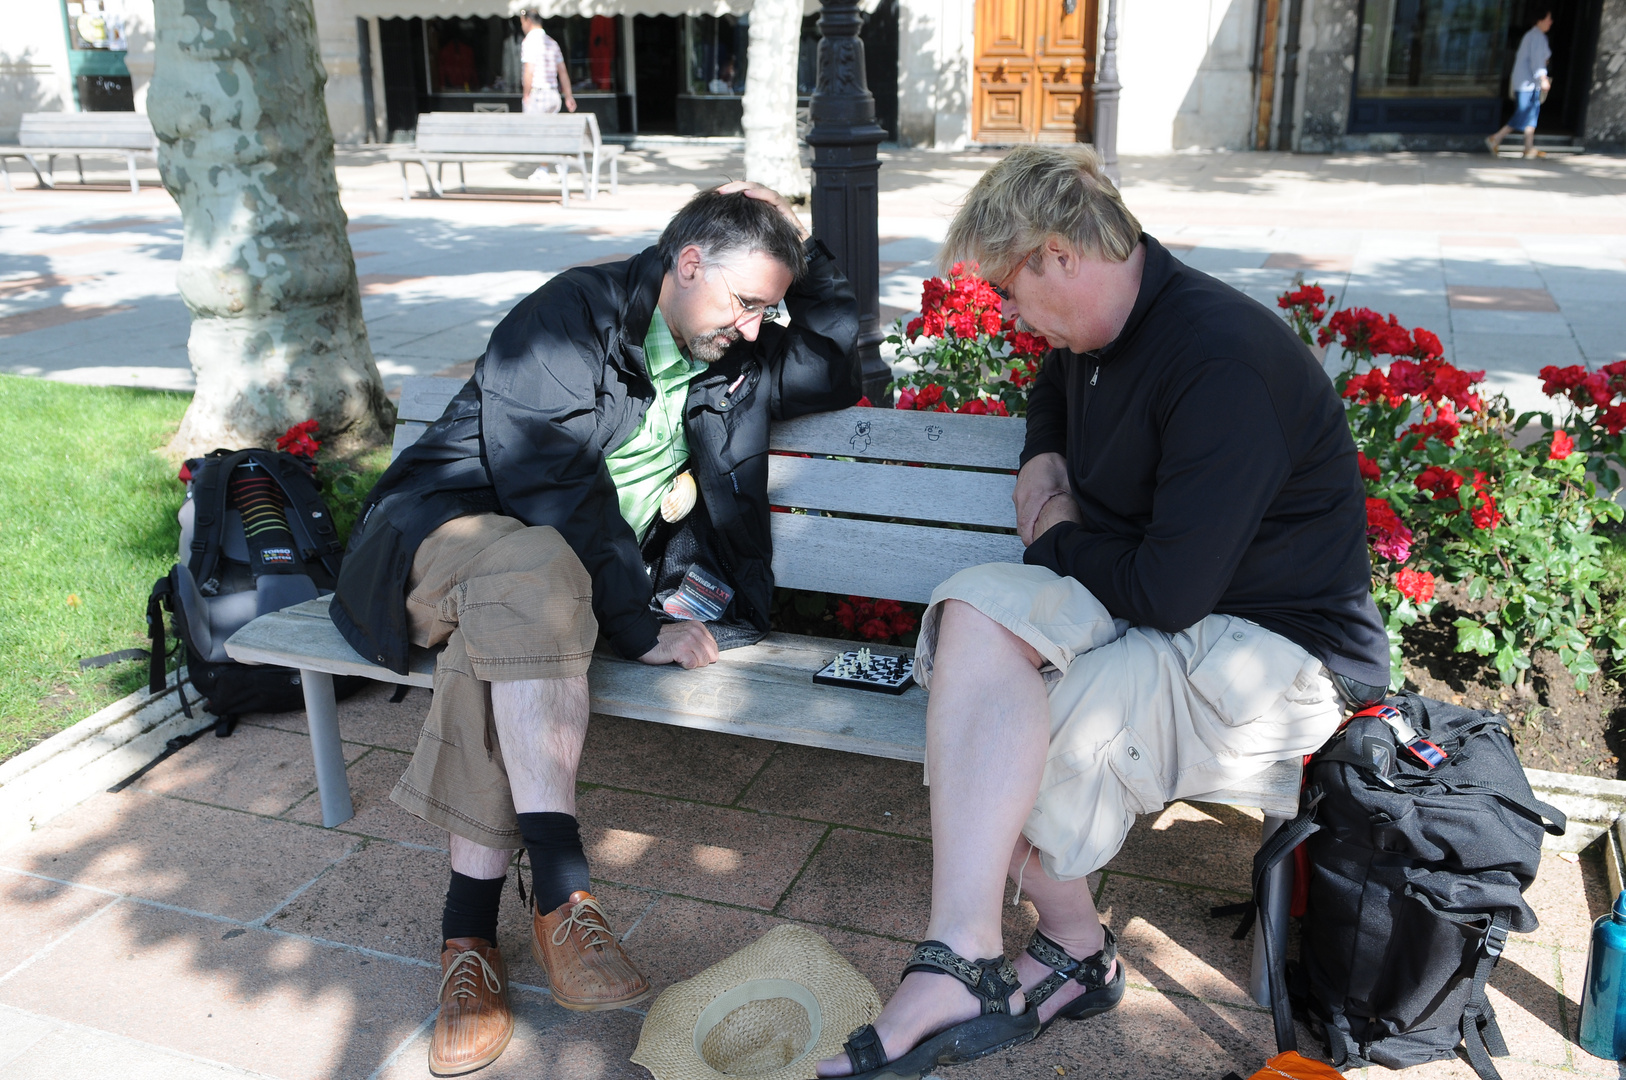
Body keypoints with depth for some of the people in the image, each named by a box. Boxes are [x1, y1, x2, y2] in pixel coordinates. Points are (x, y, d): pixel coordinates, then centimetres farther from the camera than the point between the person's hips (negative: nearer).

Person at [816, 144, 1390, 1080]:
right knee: (974, 609, -20)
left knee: (986, 737, -24)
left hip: (1279, 648, -9)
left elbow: (1165, 592, -28)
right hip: (1142, 601, 9)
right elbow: (1054, 394, 35)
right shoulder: (1093, 337, 7)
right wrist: (1043, 464, 12)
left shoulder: (1222, 361, -24)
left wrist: (1060, 541, -7)